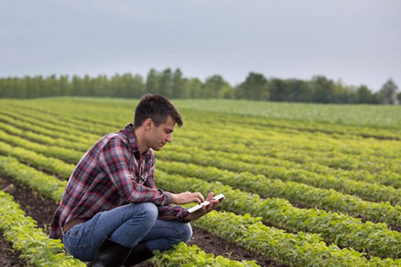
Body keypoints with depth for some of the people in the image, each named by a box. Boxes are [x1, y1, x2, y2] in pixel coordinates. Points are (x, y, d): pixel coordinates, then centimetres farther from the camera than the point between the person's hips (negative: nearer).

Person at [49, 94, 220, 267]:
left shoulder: (147, 156, 7)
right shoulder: (114, 144, -21)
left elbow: (152, 201, 8)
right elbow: (130, 192, -35)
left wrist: (188, 215, -8)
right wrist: (173, 197, -21)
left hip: (105, 227, 9)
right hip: (78, 235, -9)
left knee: (182, 231, 3)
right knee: (146, 210, -32)